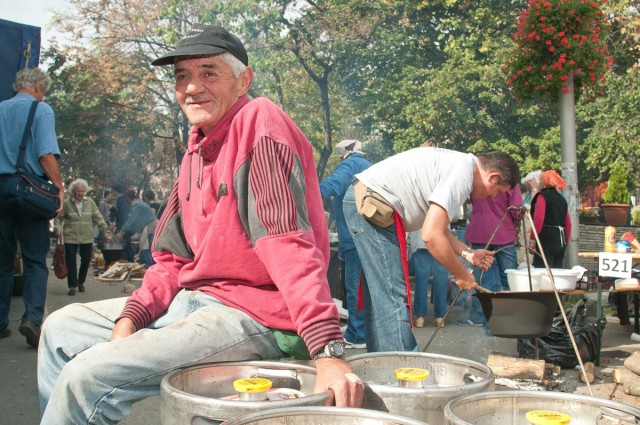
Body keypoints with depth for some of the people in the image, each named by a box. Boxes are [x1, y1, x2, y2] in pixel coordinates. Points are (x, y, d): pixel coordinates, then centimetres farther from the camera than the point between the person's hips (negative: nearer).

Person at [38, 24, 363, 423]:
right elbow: (173, 258, 13)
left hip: (252, 313, -9)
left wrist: (328, 351, -33)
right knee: (61, 329, 17)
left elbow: (289, 243, -27)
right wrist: (129, 319, -3)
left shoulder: (261, 121, -15)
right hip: (192, 301, 9)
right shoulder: (197, 148, 13)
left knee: (86, 376, -20)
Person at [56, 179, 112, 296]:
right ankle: (72, 286, 8)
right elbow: (59, 217, 2)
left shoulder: (90, 202, 0)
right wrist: (58, 228, -16)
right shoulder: (66, 203, -5)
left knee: (86, 260, 9)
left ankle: (81, 282, 30)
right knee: (71, 262, -3)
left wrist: (106, 231, -6)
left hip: (87, 238, 2)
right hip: (70, 238, -2)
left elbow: (98, 218, 0)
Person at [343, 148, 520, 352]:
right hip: (373, 205, -11)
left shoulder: (459, 162, 16)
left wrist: (468, 253, 13)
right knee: (394, 297, -11)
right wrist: (461, 275, -8)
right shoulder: (463, 174, -15)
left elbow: (437, 225, 21)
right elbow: (431, 236, -22)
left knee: (380, 295, 13)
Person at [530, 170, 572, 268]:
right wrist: (565, 242, 24)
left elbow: (538, 218, -17)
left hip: (546, 239, -8)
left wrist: (532, 239, -17)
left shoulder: (543, 196, -5)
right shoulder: (562, 199, 18)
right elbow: (568, 223, 18)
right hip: (560, 239, 8)